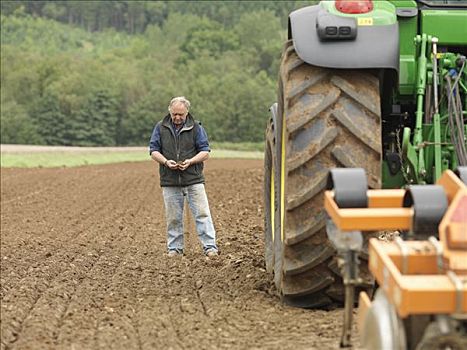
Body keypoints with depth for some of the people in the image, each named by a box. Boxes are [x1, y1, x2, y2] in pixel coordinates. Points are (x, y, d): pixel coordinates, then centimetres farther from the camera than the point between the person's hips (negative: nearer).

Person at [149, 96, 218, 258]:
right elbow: (154, 150, 6)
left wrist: (190, 161, -16)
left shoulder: (196, 128, 3)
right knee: (173, 217, 6)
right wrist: (166, 162, -13)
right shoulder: (160, 128, 7)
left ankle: (210, 246, -6)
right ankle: (174, 248, 14)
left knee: (202, 213, -6)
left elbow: (205, 152, 2)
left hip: (193, 179, -1)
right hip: (170, 181, 1)